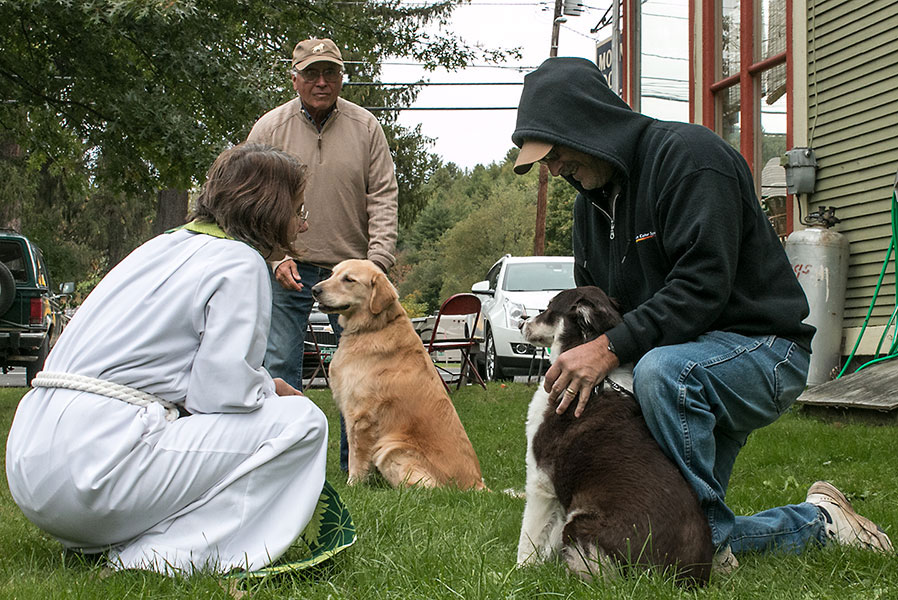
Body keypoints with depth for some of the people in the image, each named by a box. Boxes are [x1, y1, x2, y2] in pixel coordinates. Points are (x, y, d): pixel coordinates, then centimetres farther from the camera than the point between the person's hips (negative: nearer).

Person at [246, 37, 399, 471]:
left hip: (351, 265, 1)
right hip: (288, 268, 0)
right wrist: (275, 257, -11)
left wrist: (377, 260, -10)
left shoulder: (365, 127, 2)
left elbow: (383, 197, 0)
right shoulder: (270, 129, 0)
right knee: (280, 364, -2)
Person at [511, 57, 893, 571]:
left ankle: (713, 538, -26)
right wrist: (579, 360, -8)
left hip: (763, 346, -9)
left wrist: (612, 348, -33)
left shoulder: (689, 155, -17)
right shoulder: (592, 199, 11)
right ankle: (816, 521, 20)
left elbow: (703, 284, -27)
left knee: (662, 370, -41)